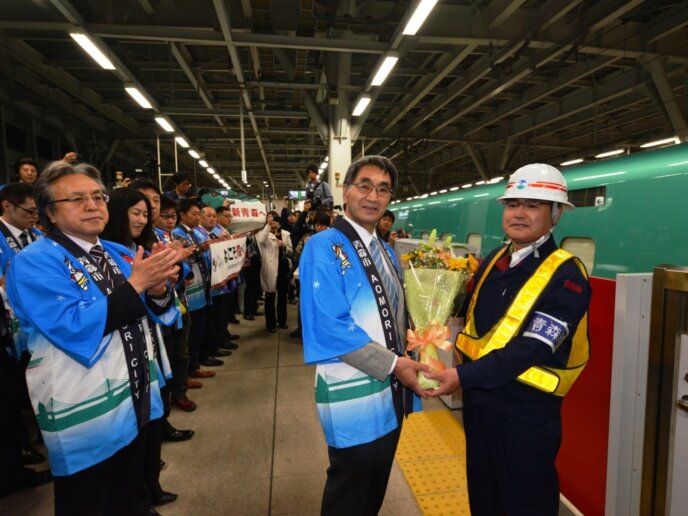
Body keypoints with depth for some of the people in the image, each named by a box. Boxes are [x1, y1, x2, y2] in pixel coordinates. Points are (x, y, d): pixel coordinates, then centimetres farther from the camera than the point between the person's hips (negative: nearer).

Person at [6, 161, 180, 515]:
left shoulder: (119, 254, 6)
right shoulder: (34, 263, -14)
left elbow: (154, 315, 7)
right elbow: (75, 328, -27)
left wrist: (158, 290, -16)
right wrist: (136, 283, -27)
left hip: (136, 401, 6)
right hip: (85, 416, -6)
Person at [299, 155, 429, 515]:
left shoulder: (385, 251, 9)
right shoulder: (324, 247, -17)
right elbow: (330, 325, -25)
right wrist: (392, 364, -21)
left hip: (391, 390, 8)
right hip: (353, 392, -7)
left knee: (376, 485, 25)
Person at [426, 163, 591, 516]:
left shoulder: (565, 276, -17)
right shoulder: (494, 261, 4)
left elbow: (531, 349, -25)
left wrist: (463, 376, -29)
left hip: (526, 410, -6)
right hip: (478, 398, 6)